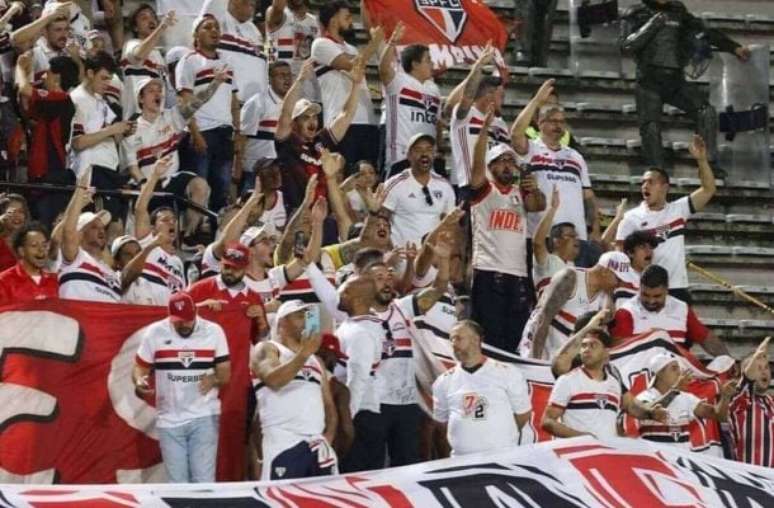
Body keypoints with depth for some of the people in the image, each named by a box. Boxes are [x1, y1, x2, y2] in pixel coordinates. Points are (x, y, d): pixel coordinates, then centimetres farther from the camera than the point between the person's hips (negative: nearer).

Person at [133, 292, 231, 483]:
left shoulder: (213, 331, -2)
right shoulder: (154, 333, -2)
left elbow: (225, 372, 2)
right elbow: (140, 368, 4)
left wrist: (214, 379, -21)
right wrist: (139, 382, -20)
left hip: (204, 417, -1)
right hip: (169, 419, 1)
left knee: (204, 481, -6)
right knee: (177, 484, 5)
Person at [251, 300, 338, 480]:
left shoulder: (315, 359, 27)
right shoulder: (267, 349, 6)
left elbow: (329, 404, 24)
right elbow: (274, 380, -15)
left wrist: (329, 435, 6)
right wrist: (303, 354, -23)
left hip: (317, 444, 6)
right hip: (284, 443, -6)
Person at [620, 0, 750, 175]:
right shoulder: (635, 15, 1)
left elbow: (706, 32, 16)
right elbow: (626, 46, -12)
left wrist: (734, 47, 11)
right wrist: (652, 24, -18)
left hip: (676, 81, 3)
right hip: (650, 83, -3)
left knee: (706, 112, -14)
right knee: (650, 128, -9)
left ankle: (708, 164, -11)